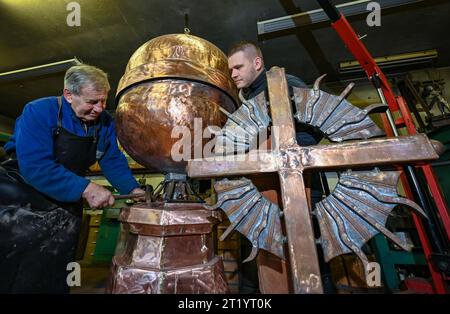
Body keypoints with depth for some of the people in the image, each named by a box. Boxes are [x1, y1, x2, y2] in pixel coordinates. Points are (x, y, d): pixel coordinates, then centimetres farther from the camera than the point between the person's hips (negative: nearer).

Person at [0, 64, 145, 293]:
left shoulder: (105, 122, -5)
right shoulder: (39, 112, -19)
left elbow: (113, 161, -5)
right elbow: (35, 167, -29)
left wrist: (133, 189, -18)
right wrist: (86, 189, -36)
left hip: (66, 203, 4)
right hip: (20, 197, -3)